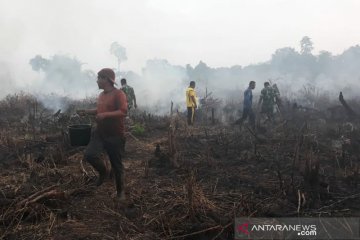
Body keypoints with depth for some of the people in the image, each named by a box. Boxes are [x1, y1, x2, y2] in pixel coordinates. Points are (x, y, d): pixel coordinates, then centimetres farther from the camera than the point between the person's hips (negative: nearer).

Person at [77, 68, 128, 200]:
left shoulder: (119, 94, -14)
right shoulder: (101, 95, 10)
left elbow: (123, 112, -25)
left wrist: (105, 115, -30)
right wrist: (86, 111, 17)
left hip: (115, 135, -6)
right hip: (100, 132, 6)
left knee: (116, 164, 4)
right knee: (89, 154, -13)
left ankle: (120, 191, 24)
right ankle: (103, 172, 17)